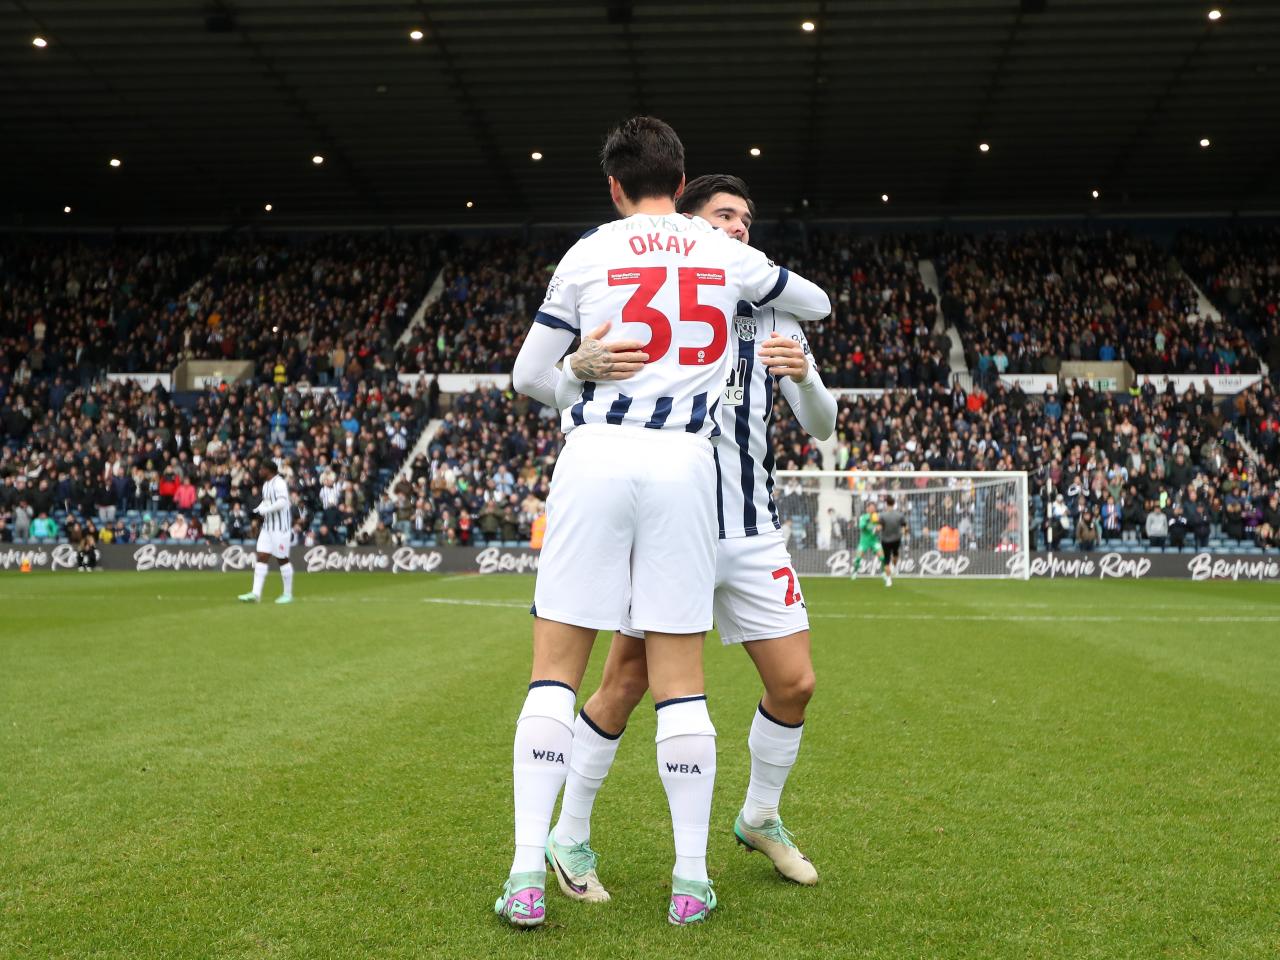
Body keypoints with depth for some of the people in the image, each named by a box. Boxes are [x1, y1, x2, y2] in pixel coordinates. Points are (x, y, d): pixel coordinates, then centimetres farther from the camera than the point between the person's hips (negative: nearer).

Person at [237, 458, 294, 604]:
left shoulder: (279, 483, -15)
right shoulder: (266, 484, 14)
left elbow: (282, 502, -26)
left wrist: (263, 510, -20)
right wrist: (257, 510, 6)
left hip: (280, 528, -9)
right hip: (267, 526, 9)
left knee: (282, 560, 0)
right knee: (261, 558, 2)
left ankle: (288, 594, 11)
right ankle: (256, 593, -1)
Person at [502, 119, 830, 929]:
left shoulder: (588, 254, 6)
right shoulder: (727, 255, 12)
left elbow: (527, 376, 9)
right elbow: (818, 304, 30)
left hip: (596, 458, -1)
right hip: (685, 463, 2)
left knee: (556, 667, 3)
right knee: (680, 677, 6)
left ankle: (528, 876, -1)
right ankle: (692, 881, 10)